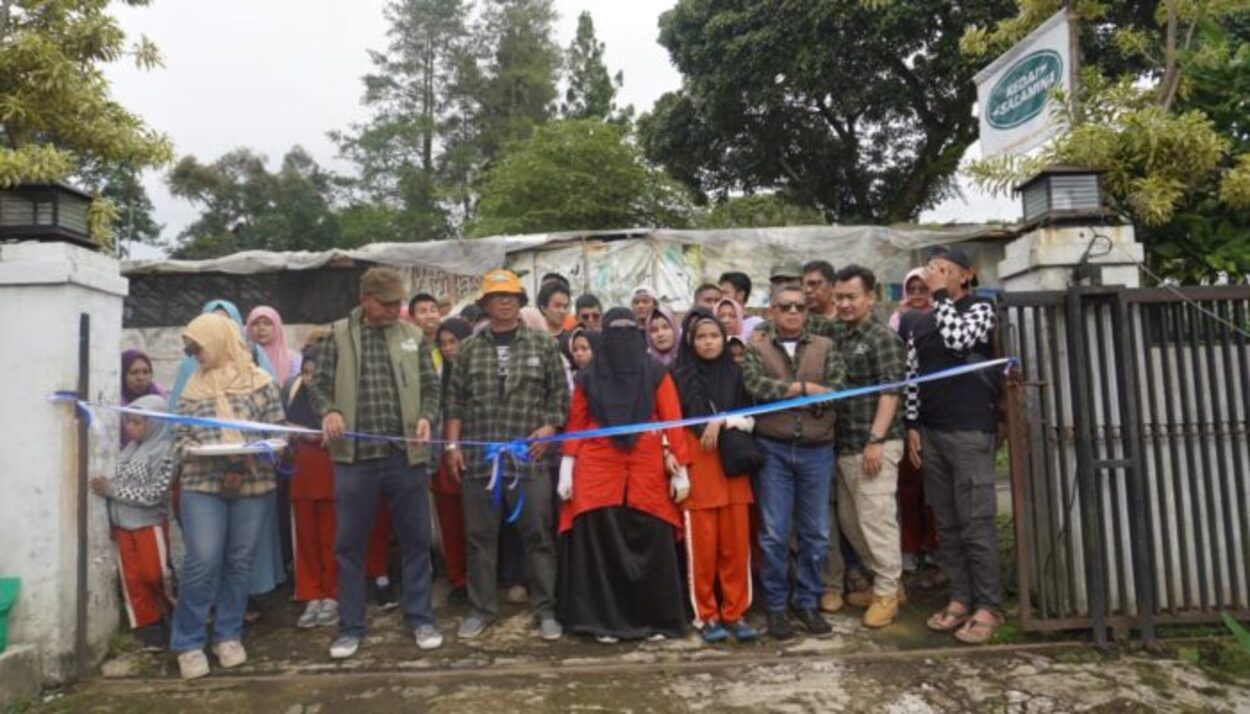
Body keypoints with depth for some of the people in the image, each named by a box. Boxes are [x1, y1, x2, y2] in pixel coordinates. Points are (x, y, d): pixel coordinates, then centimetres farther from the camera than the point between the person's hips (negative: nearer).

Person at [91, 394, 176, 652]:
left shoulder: (165, 451, -15)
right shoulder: (130, 448, 6)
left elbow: (154, 495, -20)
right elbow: (118, 483, 14)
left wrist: (111, 489, -17)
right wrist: (104, 486, -8)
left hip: (150, 524, -6)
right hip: (123, 524, 6)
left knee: (155, 575, 2)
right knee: (132, 579, 8)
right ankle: (149, 627, 18)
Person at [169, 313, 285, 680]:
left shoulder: (259, 381, 1)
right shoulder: (193, 387, 9)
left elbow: (278, 430, 0)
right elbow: (179, 436, 9)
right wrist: (191, 449, -12)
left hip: (253, 483, -1)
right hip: (202, 484, 1)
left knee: (240, 561, 8)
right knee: (202, 561, -7)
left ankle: (228, 635, 23)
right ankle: (189, 642, 9)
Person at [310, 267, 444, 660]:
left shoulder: (414, 336, 7)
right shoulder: (339, 335, 5)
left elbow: (430, 387, 9)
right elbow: (320, 383, 5)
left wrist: (426, 417, -11)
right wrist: (329, 410, -16)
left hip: (406, 454, 1)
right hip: (355, 455, 0)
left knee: (415, 539, 9)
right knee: (349, 543, 8)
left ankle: (420, 618, 24)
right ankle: (350, 627, 23)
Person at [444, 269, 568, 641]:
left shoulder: (543, 344, 5)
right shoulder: (470, 349, 9)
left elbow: (559, 394, 6)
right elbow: (455, 400, 10)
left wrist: (549, 428, -7)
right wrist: (452, 444, 4)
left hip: (529, 456, -2)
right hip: (479, 457, 2)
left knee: (539, 534, 3)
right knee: (480, 536, 9)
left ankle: (546, 609, 15)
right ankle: (481, 608, 23)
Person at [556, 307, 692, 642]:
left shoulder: (656, 372, 5)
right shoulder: (588, 376, 8)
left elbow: (673, 421, 1)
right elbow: (575, 424, 6)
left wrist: (680, 469, -4)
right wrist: (566, 471, 1)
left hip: (647, 468, 0)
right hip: (597, 470, 1)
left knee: (650, 545, 0)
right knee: (601, 545, 1)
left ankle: (656, 619, 13)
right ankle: (605, 620, 13)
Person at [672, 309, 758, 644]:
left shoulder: (736, 373, 13)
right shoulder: (681, 376, 5)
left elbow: (751, 418, 9)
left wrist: (722, 421, -8)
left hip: (733, 465, 2)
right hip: (698, 465, -2)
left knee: (736, 543, 2)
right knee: (703, 544, -2)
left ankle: (735, 613, 13)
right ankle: (706, 615, 10)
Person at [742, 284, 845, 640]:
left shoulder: (825, 347, 9)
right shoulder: (756, 349, 5)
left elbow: (836, 392, -5)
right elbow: (755, 385, -15)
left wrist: (782, 392, -10)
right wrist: (806, 388, -12)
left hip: (817, 450, 2)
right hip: (773, 450, -2)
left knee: (816, 533, 9)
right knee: (774, 533, 3)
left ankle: (808, 602, 25)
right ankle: (776, 606, 17)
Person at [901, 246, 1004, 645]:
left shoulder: (980, 309, 1)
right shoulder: (919, 323, 14)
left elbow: (958, 338, -20)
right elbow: (913, 375, 13)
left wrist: (940, 294, -10)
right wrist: (912, 425, 8)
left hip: (971, 430, -5)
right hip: (930, 431, 5)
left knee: (975, 522, -4)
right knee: (946, 523, 8)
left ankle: (988, 607, 5)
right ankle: (961, 598, 18)